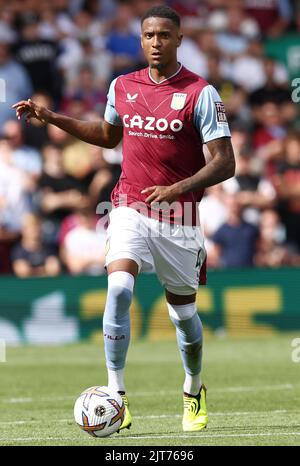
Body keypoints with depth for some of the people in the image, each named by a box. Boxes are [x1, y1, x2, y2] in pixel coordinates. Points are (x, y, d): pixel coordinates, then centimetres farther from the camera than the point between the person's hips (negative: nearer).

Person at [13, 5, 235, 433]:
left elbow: (224, 163, -10)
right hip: (130, 209, 2)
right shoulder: (122, 87, 6)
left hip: (178, 218, -2)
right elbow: (108, 135, 26)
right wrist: (51, 118, 19)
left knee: (183, 311, 9)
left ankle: (194, 393, 35)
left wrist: (176, 188, -23)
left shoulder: (201, 93, -8)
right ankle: (116, 394, -18)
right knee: (119, 289, -22)